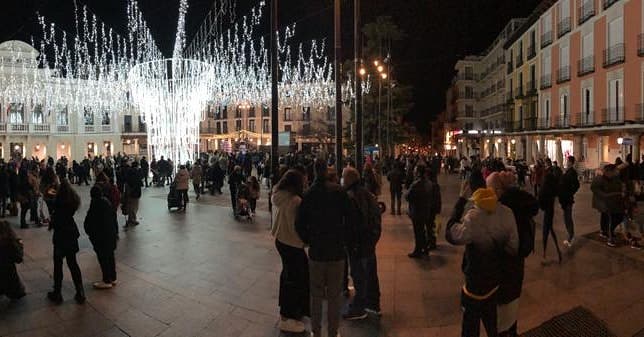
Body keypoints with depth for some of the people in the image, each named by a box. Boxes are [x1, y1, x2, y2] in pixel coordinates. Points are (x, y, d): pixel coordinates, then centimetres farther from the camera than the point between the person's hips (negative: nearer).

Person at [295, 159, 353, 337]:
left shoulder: (308, 194, -4)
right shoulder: (339, 191, -9)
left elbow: (300, 224, -2)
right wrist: (346, 240, 6)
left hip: (316, 250, 2)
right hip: (337, 250, -1)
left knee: (316, 294, 13)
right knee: (335, 294, 10)